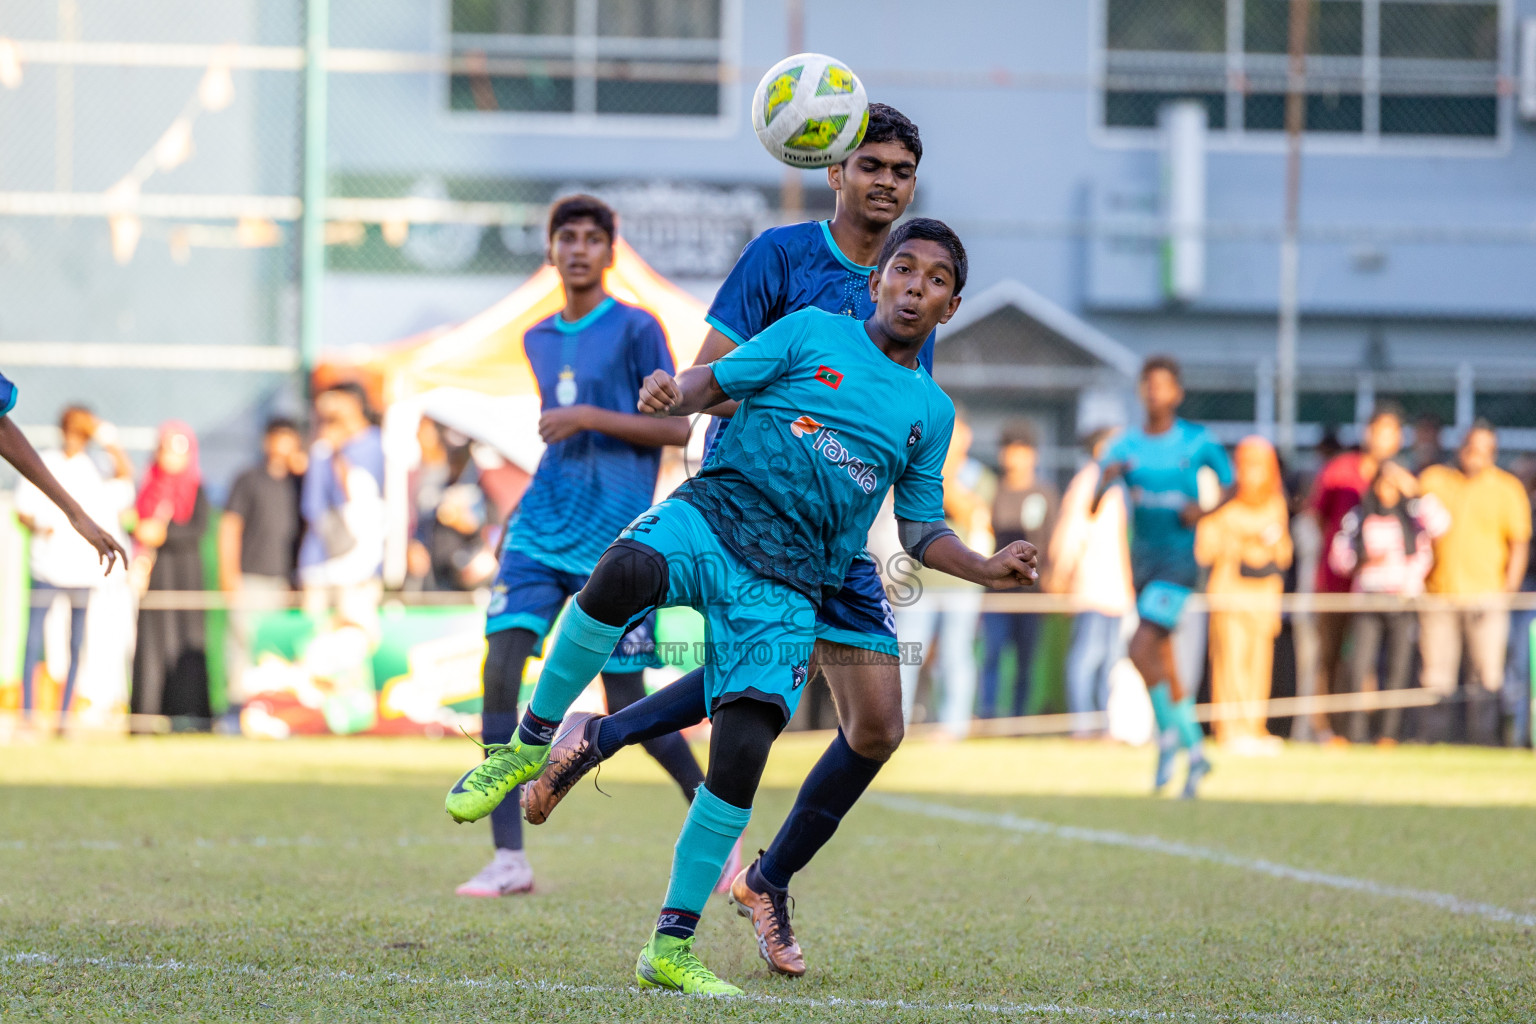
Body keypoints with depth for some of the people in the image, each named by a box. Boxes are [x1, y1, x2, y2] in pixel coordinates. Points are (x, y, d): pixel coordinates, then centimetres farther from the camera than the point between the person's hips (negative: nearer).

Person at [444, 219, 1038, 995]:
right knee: (623, 573, -37)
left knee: (742, 754, -14)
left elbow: (921, 530, 23)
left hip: (788, 587, 3)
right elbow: (714, 382, 6)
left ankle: (671, 947, -2)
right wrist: (672, 394, -17)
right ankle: (531, 743, -17)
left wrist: (986, 570, 5)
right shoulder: (814, 332, 11)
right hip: (712, 516, -2)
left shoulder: (930, 412, 20)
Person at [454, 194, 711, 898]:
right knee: (500, 669, -14)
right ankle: (509, 859, -14)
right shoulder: (539, 340, 16)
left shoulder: (635, 330, -3)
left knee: (626, 707, -4)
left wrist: (588, 418, -15)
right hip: (542, 524, 5)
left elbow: (676, 426, -8)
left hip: (614, 537, -5)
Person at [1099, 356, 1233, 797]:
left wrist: (1204, 509, -9)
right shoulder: (1127, 446, 4)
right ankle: (1195, 753, 21)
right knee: (1164, 664, 9)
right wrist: (1107, 479, -23)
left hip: (1179, 559, -5)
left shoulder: (1197, 443, -3)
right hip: (1142, 558, 5)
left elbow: (1229, 483, 10)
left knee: (1141, 648, -19)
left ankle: (1168, 731, 0)